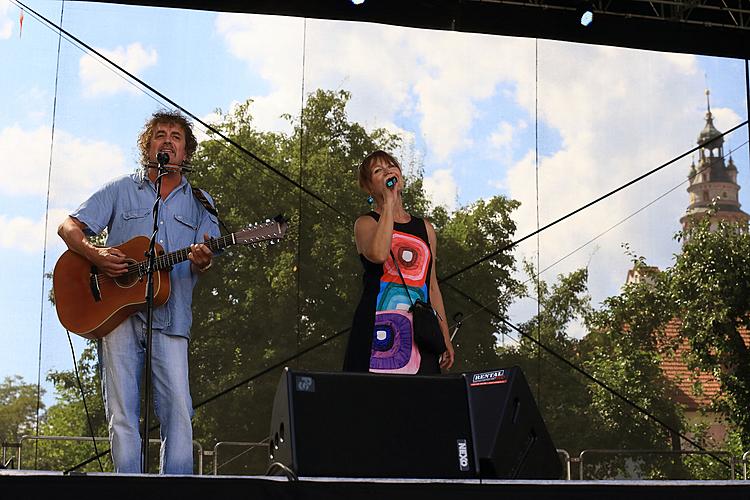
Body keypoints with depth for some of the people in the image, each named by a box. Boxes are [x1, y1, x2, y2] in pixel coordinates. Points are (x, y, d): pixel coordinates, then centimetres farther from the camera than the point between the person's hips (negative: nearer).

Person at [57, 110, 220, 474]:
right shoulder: (120, 190, 12)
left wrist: (202, 262, -18)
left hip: (170, 317, 1)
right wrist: (95, 255, -13)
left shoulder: (198, 202, 15)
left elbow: (200, 266, 8)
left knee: (179, 410, -9)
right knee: (121, 411, -2)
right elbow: (68, 227, 8)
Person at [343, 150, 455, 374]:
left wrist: (445, 338, 17)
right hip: (378, 329, -4)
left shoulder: (425, 228, 19)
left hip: (419, 330, 4)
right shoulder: (366, 223, 5)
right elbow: (378, 254, -19)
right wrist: (389, 202, -10)